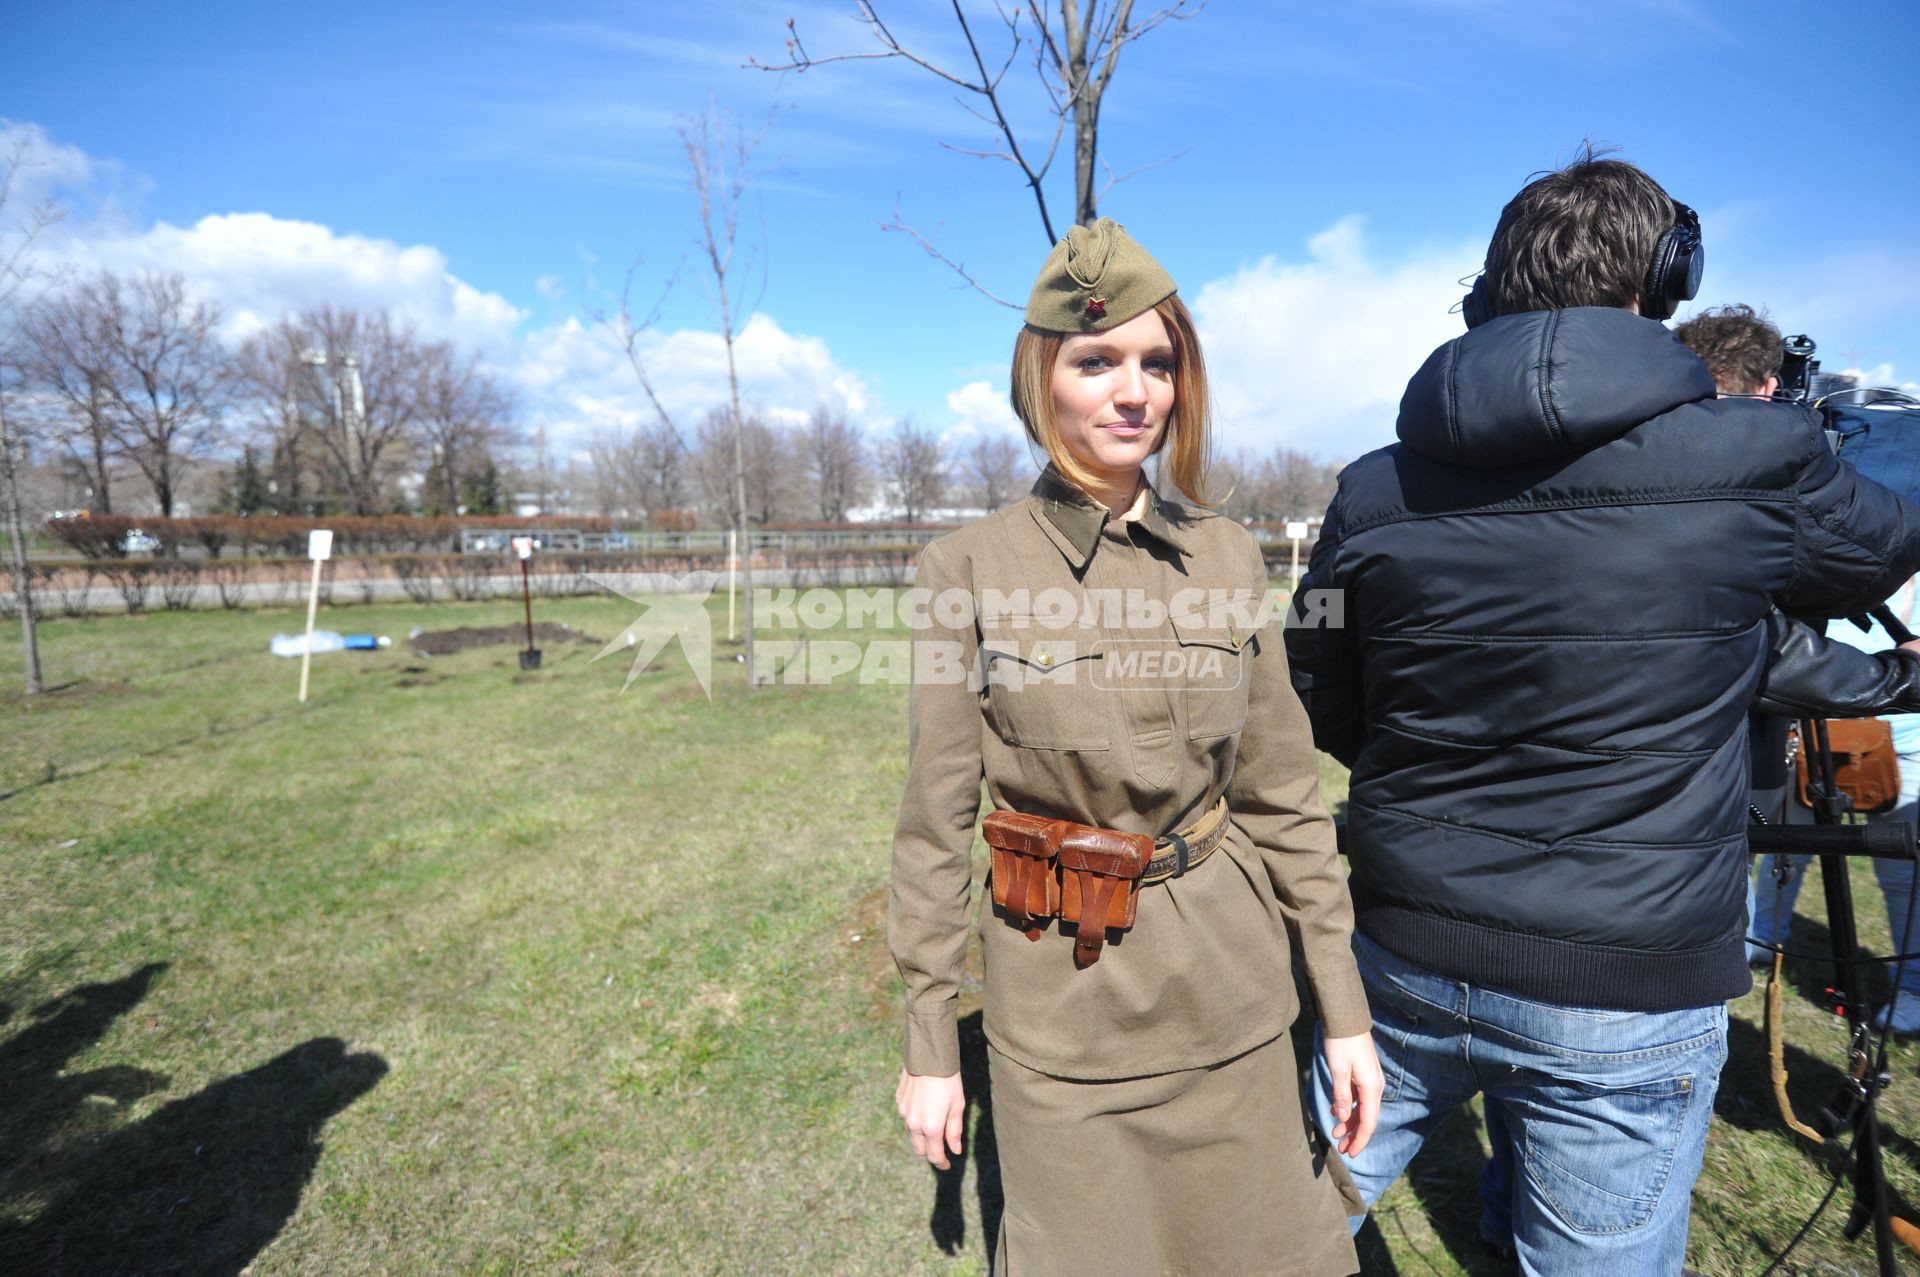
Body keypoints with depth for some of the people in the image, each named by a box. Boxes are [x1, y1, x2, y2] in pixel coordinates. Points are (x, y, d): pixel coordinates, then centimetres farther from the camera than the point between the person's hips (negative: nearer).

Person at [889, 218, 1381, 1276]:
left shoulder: (1227, 558, -1)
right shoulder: (969, 567, -10)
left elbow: (1283, 799, 4)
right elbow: (936, 824, -6)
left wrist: (1343, 1010, 5)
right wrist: (927, 1045, -2)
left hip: (1231, 995, 3)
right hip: (1058, 1002, -2)